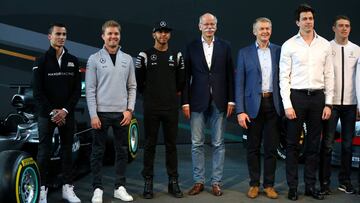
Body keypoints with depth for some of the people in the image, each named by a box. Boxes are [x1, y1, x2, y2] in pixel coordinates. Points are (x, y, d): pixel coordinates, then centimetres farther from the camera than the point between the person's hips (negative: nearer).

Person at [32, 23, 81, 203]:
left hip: (67, 113, 2)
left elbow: (77, 90, 4)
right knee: (44, 151, 0)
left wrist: (65, 110, -8)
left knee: (67, 150, 5)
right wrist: (51, 112, -11)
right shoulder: (41, 61, 1)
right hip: (46, 114, -2)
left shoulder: (73, 61, 8)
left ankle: (67, 188, 13)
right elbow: (37, 92, -4)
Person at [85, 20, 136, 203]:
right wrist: (93, 115, -9)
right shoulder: (94, 59, -1)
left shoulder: (127, 59, 8)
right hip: (101, 112, -3)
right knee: (98, 152, 4)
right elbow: (90, 89, -4)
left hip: (122, 113, 3)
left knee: (122, 151, 8)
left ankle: (120, 187, 20)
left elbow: (132, 87, 9)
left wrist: (129, 109, -1)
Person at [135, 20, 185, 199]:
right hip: (151, 108, -2)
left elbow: (181, 80, 15)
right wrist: (149, 94, 9)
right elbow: (139, 80, 6)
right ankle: (148, 182, 13)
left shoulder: (176, 55, 7)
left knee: (171, 144, 7)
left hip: (171, 107, 2)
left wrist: (173, 93, 11)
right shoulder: (145, 55, 0)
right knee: (150, 144, 4)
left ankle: (173, 182, 15)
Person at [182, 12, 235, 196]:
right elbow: (186, 76, 3)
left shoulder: (224, 47, 6)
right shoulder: (191, 47, 5)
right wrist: (185, 102, -2)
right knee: (196, 143, 4)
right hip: (197, 102, 0)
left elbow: (230, 75, 5)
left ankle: (216, 182, 15)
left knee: (218, 144, 5)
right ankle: (199, 181, 16)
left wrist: (231, 100, -1)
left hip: (219, 102, 0)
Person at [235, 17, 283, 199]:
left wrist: (285, 105, -3)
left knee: (271, 147, 6)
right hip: (253, 105, -1)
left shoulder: (279, 51, 6)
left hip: (273, 104, 1)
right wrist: (240, 111, -7)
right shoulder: (244, 53, 3)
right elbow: (239, 84, 0)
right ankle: (254, 184, 20)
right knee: (253, 148, 7)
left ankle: (269, 184, 18)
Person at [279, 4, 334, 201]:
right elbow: (284, 77, -4)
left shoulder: (324, 45, 7)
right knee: (293, 144, 3)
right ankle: (292, 186, 13)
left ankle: (310, 185, 20)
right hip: (296, 96, -3)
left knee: (313, 144, 9)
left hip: (318, 97, 3)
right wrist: (287, 105, -11)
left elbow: (329, 76, 8)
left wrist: (328, 103, 1)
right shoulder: (289, 45, -1)